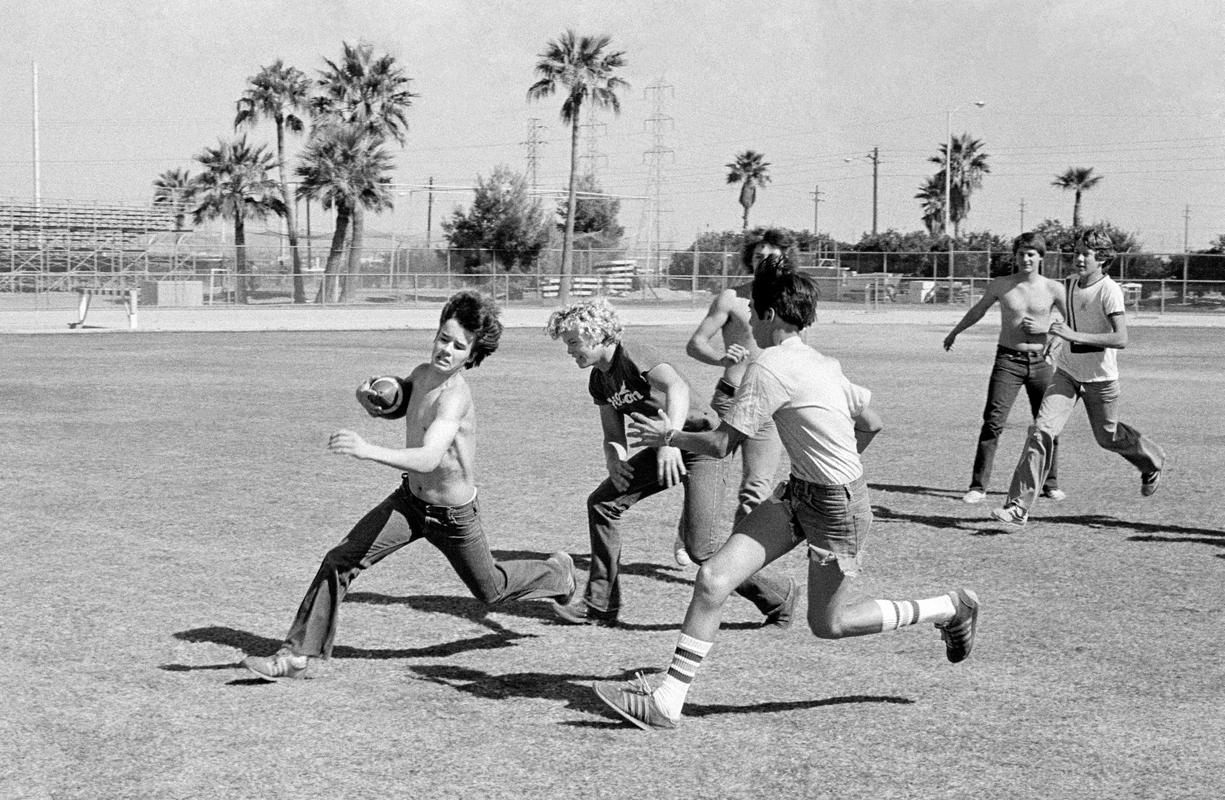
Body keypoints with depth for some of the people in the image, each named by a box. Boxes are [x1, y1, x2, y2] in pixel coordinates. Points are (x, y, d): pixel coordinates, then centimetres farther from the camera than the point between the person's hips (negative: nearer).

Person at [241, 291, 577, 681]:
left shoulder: (455, 395, -32)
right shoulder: (422, 373, -8)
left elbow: (428, 459, -47)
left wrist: (367, 450, -60)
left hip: (453, 516, -6)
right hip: (408, 499, 6)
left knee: (491, 590, 21)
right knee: (339, 562, -11)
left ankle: (557, 571, 50)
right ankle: (298, 654, -3)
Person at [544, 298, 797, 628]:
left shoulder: (634, 356, -23)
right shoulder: (599, 381, 5)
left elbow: (677, 387, -41)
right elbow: (614, 435, 5)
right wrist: (613, 460, -20)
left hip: (702, 442, -9)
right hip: (668, 448, 9)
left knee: (700, 548, -14)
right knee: (603, 502, 1)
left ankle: (778, 597, 5)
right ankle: (600, 604, 9)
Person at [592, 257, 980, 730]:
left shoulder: (769, 368, -21)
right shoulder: (821, 364, 5)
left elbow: (721, 445, -19)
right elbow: (871, 424, 13)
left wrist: (669, 437, -3)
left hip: (837, 507, -9)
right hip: (798, 495, 9)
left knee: (828, 623, 9)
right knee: (713, 579, -3)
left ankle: (952, 609, 26)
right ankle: (667, 702, -2)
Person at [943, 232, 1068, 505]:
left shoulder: (1053, 289, -1)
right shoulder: (1000, 286, 1)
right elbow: (977, 310, 19)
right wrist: (954, 332, 32)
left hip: (1041, 362, 1)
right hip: (1008, 360, -1)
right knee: (993, 422, -10)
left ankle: (1050, 484, 23)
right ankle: (978, 487, -7)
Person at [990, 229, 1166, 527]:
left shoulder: (1109, 291, -20)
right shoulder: (1071, 283, 0)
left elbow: (1121, 339, -30)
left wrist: (1074, 336, -34)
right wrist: (1046, 327, 9)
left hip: (1100, 379, -4)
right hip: (1066, 372, 4)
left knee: (1107, 436, 15)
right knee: (1042, 430, -14)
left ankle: (1152, 462, 50)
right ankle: (1018, 507, -16)